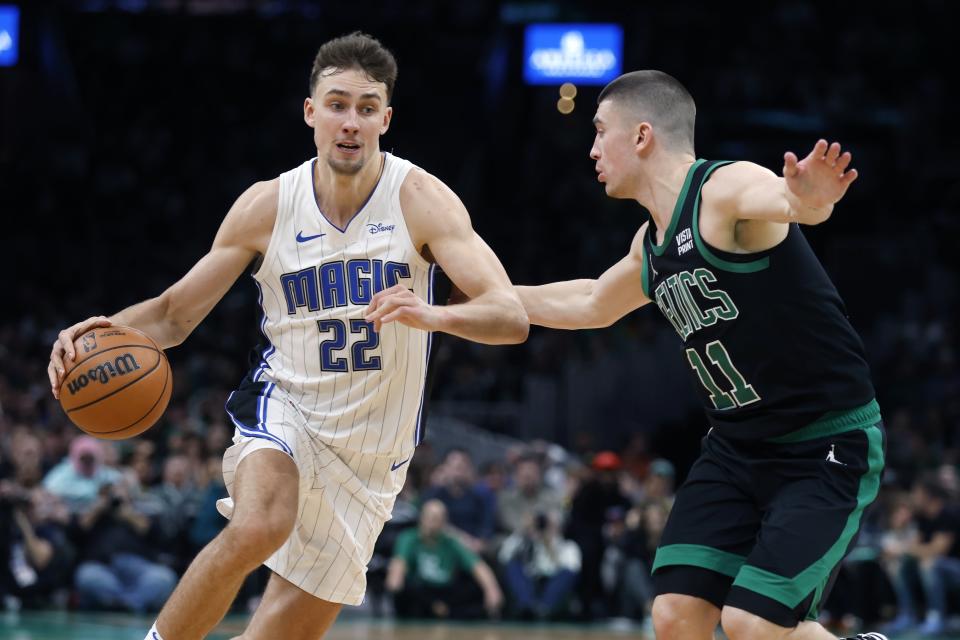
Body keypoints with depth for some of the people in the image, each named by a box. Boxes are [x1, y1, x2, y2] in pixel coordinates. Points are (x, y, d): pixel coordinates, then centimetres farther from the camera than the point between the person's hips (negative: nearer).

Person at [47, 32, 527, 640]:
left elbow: (511, 316, -23)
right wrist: (107, 333, -21)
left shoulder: (421, 200, -13)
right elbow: (175, 313, 2)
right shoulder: (267, 207, -7)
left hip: (370, 452, 1)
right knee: (259, 527, -35)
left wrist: (432, 314, -44)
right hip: (285, 407, -1)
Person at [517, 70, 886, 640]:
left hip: (829, 446, -8)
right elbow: (591, 304, 31)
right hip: (739, 446, 8)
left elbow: (781, 197, -42)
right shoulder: (651, 245, 10)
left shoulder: (726, 188, -17)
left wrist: (806, 201, -66)